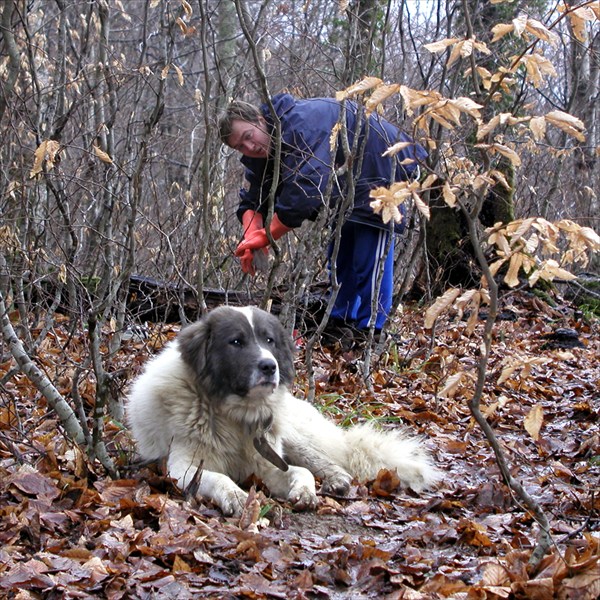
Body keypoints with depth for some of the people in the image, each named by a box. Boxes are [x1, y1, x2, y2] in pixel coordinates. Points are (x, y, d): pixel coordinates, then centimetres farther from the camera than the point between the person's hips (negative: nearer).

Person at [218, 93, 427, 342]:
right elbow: (252, 200, -4)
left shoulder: (301, 124, -35)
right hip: (351, 184, 10)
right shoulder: (261, 154, -4)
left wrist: (266, 237, -34)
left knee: (370, 255, -16)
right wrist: (252, 235, -26)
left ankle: (368, 330, -12)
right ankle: (341, 323, 23)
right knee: (340, 253, 14)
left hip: (384, 166, -10)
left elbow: (303, 191, -43)